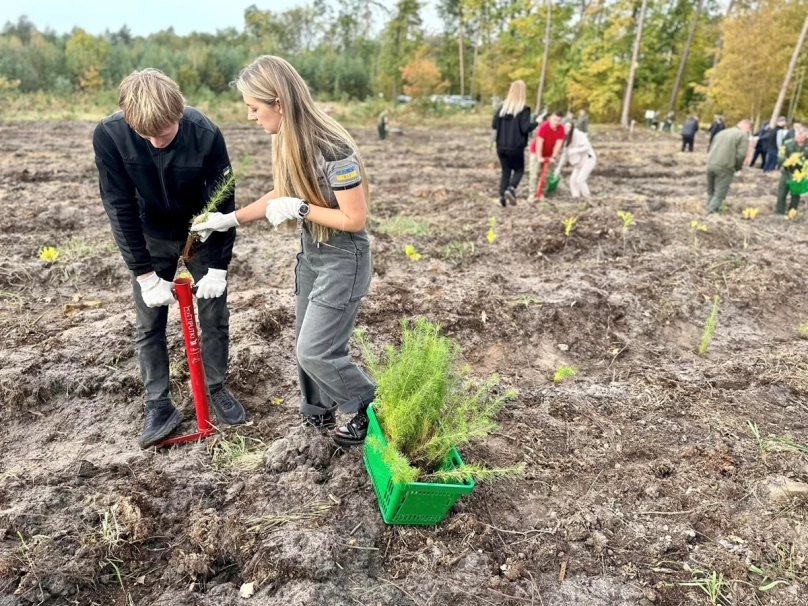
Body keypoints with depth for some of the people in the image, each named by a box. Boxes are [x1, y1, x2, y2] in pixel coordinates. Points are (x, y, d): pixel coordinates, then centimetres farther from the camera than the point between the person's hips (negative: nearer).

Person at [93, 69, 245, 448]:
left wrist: (218, 268, -19)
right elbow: (121, 209, -21)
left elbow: (223, 203, -19)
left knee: (215, 316, 4)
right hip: (152, 237, 1)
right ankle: (159, 406, 17)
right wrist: (145, 274, -22)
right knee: (149, 325, 3)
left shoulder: (205, 134, -28)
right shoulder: (109, 135, -26)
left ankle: (216, 389, 24)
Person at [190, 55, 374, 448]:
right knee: (307, 345, 17)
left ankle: (371, 409, 21)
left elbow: (355, 219, -24)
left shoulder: (332, 150, -28)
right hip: (310, 252, 8)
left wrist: (299, 209, -21)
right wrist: (230, 219, 9)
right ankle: (317, 415, 38)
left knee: (315, 351, -3)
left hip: (343, 259, -8)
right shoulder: (286, 140, -1)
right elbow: (281, 195, 12)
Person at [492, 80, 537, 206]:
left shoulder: (502, 107, 3)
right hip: (516, 147, -4)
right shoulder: (523, 109, -10)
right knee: (519, 170, 13)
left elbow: (494, 125, 5)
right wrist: (536, 122, 2)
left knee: (505, 171, 14)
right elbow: (525, 128, -13)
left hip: (501, 146, 4)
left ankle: (502, 197, 4)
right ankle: (511, 189, -14)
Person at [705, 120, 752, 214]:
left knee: (711, 192, 16)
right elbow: (741, 155, -8)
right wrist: (737, 168, 7)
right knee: (719, 195, -4)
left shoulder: (722, 132, 25)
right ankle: (710, 215, -12)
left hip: (710, 165, 6)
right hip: (724, 168, -6)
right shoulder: (743, 135, 2)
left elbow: (711, 150, 22)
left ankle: (709, 214, 18)